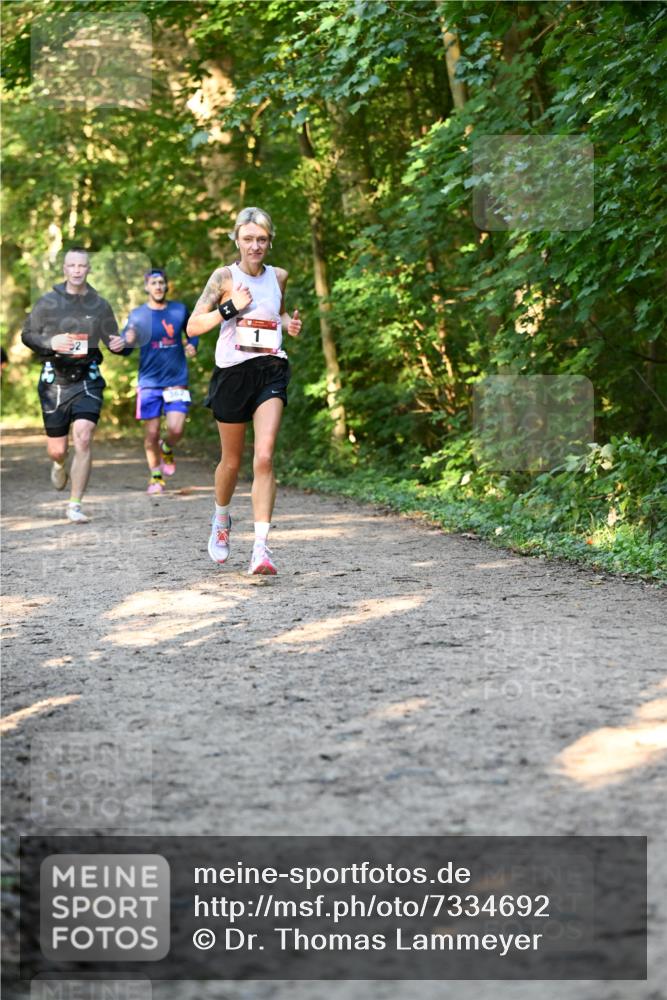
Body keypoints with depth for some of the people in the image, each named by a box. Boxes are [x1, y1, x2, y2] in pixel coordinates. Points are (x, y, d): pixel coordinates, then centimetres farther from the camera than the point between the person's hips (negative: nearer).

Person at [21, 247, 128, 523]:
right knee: (57, 449, 5)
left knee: (83, 438, -18)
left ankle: (75, 505, -10)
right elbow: (27, 335, 4)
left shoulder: (99, 305, 4)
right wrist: (50, 342, -15)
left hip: (87, 381, 0)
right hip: (54, 381, 0)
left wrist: (120, 345, -12)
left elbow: (112, 340, 13)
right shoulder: (47, 303, 0)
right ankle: (59, 464, 46)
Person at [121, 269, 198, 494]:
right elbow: (123, 346, -4)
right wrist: (128, 341, -27)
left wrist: (192, 344, -2)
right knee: (151, 433, 0)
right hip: (149, 382, 0)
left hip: (177, 380, 0)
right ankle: (156, 477, 19)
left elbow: (192, 332, 20)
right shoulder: (138, 315, 0)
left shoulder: (180, 310, 4)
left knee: (176, 429, -12)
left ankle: (167, 448, 23)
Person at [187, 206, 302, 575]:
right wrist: (231, 307, -16)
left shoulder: (278, 277, 8)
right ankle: (221, 520, 43)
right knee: (232, 460, 12)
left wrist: (290, 323, 7)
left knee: (264, 458, -16)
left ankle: (261, 548, -19)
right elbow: (193, 326, -4)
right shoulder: (224, 276, -2)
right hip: (232, 374, -1)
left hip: (270, 371, 1)